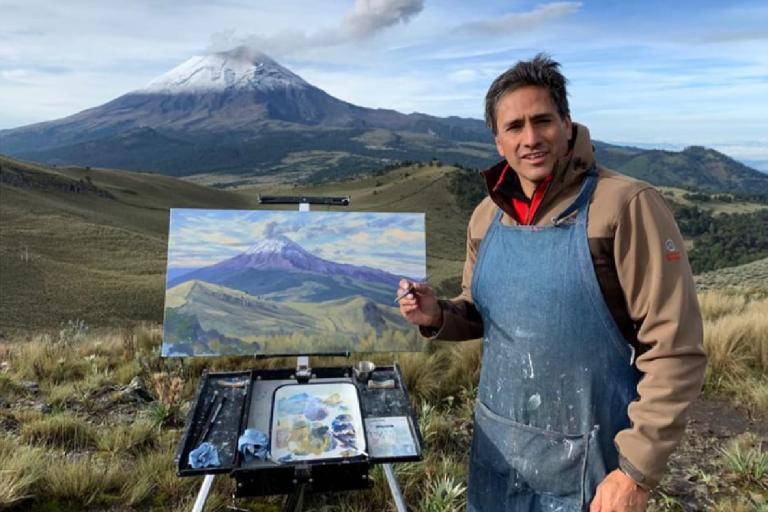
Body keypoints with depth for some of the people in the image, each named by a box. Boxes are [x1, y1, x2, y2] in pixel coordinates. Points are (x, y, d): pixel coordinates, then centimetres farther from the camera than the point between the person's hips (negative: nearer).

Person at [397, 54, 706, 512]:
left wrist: (637, 470, -16)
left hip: (586, 460, -5)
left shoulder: (626, 206, -17)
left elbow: (675, 350, -16)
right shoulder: (486, 217, 0)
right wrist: (438, 316, -7)